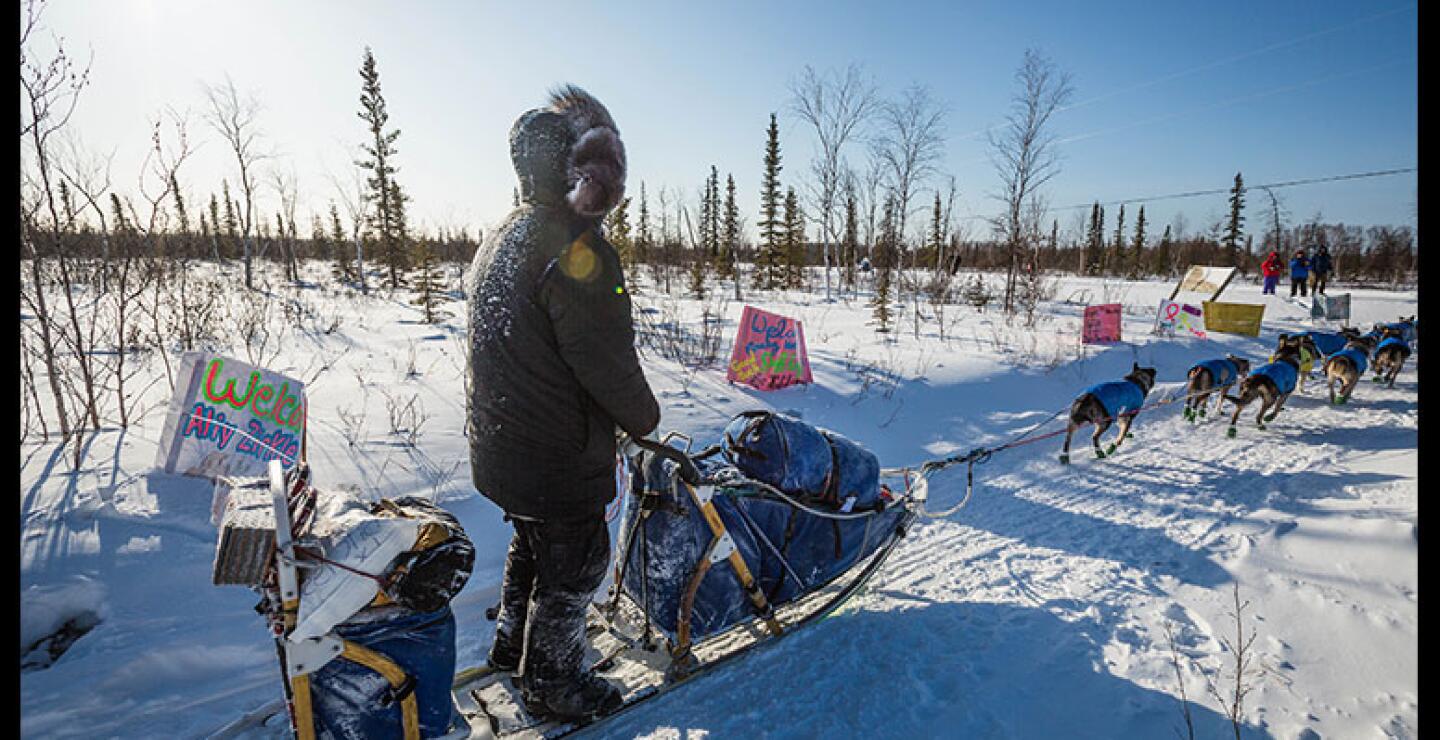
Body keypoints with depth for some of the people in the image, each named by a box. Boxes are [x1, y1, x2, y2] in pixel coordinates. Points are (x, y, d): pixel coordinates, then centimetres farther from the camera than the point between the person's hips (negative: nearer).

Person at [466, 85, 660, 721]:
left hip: (500, 445, 10)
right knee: (573, 565, 11)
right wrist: (645, 418, -7)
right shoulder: (577, 247, -23)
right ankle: (550, 683, 31)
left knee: (532, 544, 28)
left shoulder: (502, 236, 8)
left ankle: (512, 644, 48)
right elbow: (605, 360, -25)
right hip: (558, 458, -9)